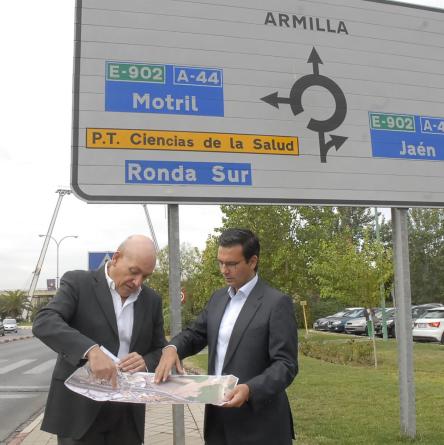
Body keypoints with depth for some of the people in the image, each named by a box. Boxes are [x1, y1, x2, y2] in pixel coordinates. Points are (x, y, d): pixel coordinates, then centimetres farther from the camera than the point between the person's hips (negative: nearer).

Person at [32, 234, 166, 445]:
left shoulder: (151, 300, 7)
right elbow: (43, 322, -20)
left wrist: (146, 362, -12)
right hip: (80, 409, -4)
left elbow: (160, 351, 12)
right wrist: (91, 350, -34)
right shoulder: (78, 282, -6)